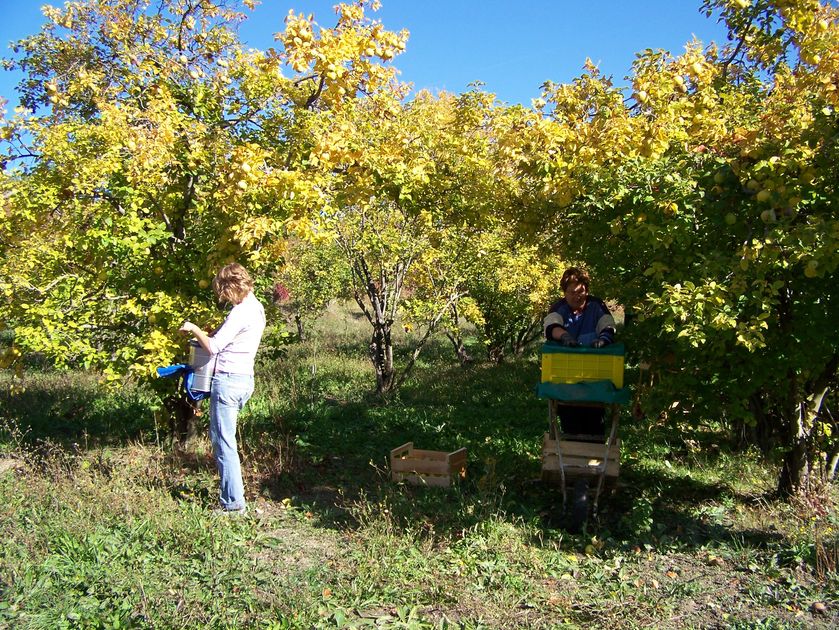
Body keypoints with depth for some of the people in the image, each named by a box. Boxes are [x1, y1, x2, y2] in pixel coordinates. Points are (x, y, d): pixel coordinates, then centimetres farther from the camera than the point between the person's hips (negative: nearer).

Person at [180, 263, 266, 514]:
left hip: (228, 380, -10)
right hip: (245, 378, 10)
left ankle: (233, 503, 0)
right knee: (223, 438, 19)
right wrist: (206, 334, 13)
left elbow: (213, 346, -15)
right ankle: (230, 492, 26)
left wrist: (194, 329, -1)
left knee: (224, 441, -4)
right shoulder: (256, 307, 12)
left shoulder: (240, 312, -17)